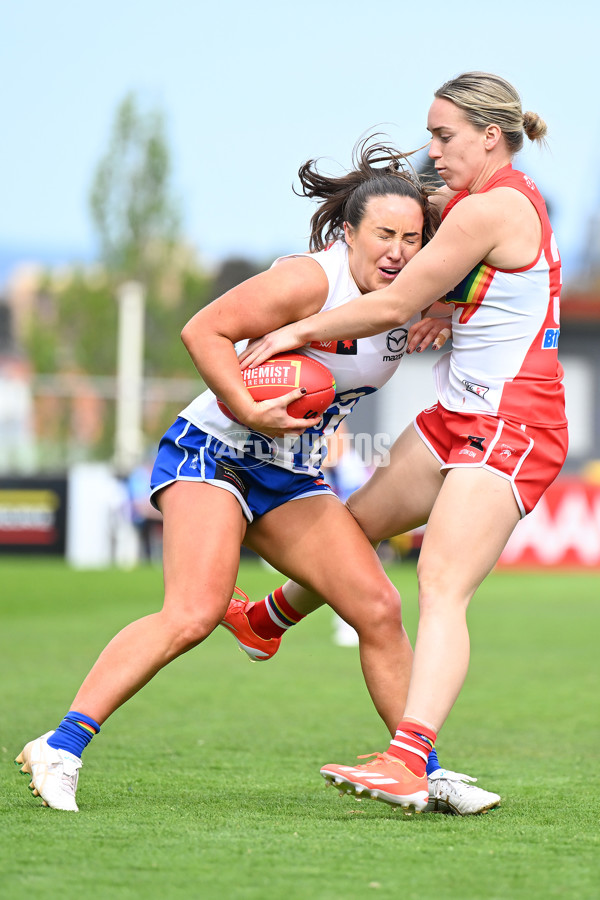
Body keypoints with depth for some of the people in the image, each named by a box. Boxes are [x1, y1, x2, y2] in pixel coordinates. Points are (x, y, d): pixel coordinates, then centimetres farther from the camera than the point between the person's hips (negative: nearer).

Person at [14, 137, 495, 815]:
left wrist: (439, 323, 4)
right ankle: (60, 748, -24)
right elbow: (203, 330, -19)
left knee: (379, 612, 0)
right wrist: (251, 413, -28)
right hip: (212, 454, -8)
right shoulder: (310, 279, -20)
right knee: (192, 615, -25)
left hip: (291, 480, 8)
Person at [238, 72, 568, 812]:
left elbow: (394, 305, -15)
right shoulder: (508, 197, 12)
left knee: (441, 590, -21)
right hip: (461, 415, 10)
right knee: (359, 522, 23)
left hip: (510, 427, -10)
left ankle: (407, 763, -31)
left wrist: (295, 333, -4)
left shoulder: (488, 210, -18)